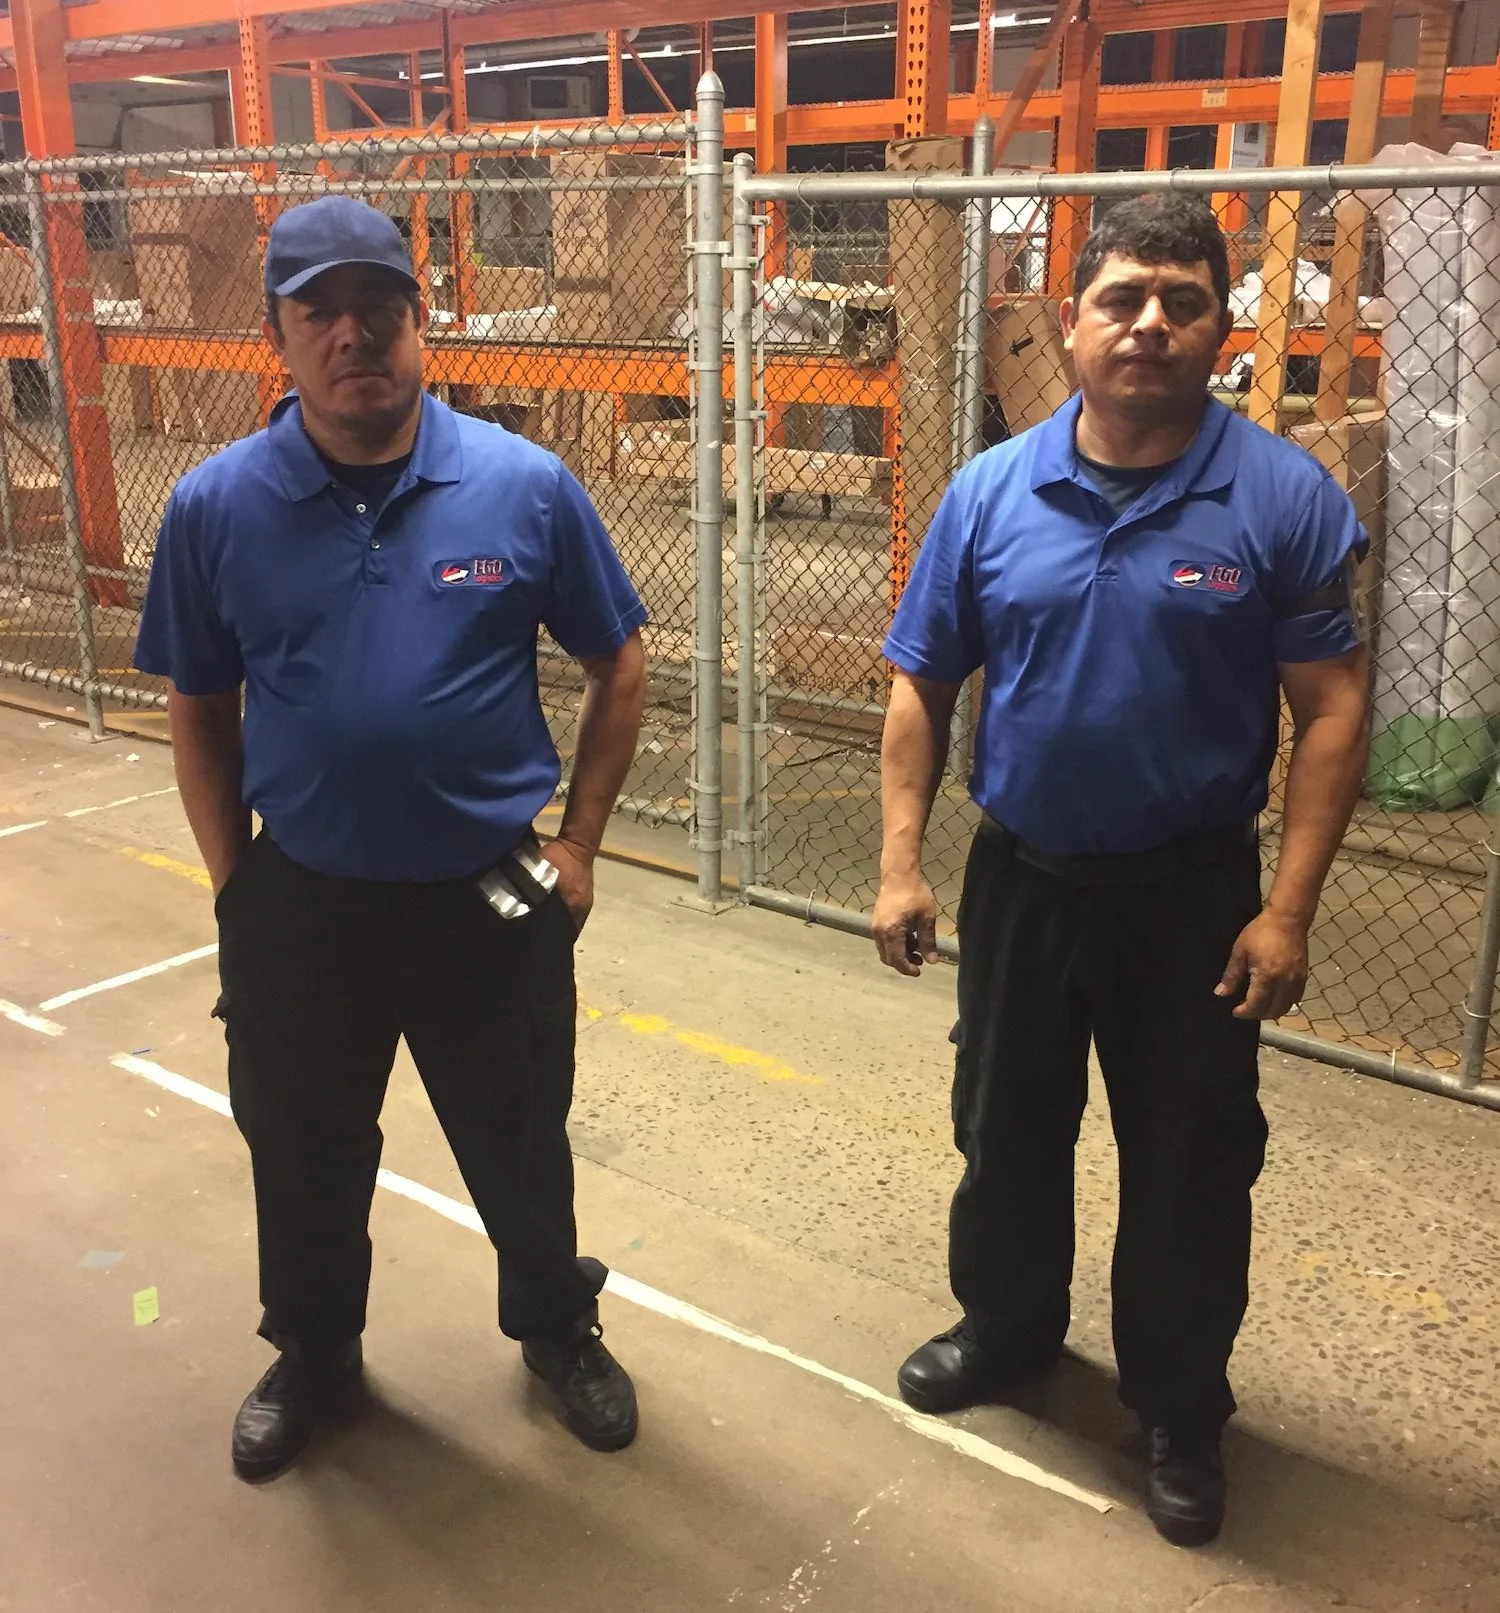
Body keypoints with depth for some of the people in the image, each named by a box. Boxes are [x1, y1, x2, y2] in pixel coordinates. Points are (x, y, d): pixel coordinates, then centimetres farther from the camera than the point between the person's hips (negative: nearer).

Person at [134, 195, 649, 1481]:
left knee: (521, 1147, 18)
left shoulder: (527, 487, -9)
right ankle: (313, 1352, 48)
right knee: (303, 1157, 21)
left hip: (490, 901, -1)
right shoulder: (215, 507, -6)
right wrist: (234, 884, 1)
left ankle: (560, 1329, 46)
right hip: (299, 907, 1)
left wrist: (579, 844, -2)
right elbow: (199, 712, 4)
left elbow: (619, 667, 0)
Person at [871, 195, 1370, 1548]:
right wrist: (902, 861, -4)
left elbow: (1332, 710, -9)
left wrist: (1289, 909, -14)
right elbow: (921, 686, 1)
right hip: (1019, 876, 3)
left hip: (1192, 890, -2)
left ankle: (1182, 1410, 35)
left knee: (1189, 1163, 12)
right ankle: (1007, 1326, 46)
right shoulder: (991, 491, -4)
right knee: (1006, 1129, 19)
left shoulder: (1287, 497, -10)